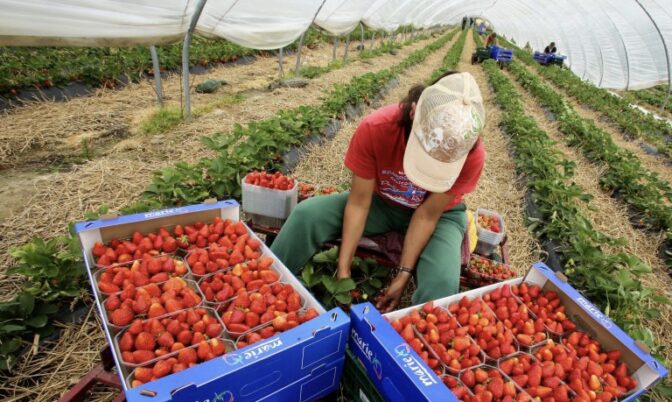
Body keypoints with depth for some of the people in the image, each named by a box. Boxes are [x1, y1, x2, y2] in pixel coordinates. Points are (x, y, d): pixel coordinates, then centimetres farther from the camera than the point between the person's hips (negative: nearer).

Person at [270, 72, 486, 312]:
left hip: (439, 213, 0)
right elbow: (359, 203, -23)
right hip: (381, 201, 1)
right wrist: (343, 270, -23)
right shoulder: (375, 129, -31)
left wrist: (403, 274, -21)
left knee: (442, 282, -31)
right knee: (306, 214, -20)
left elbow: (428, 215, -21)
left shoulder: (472, 155, -30)